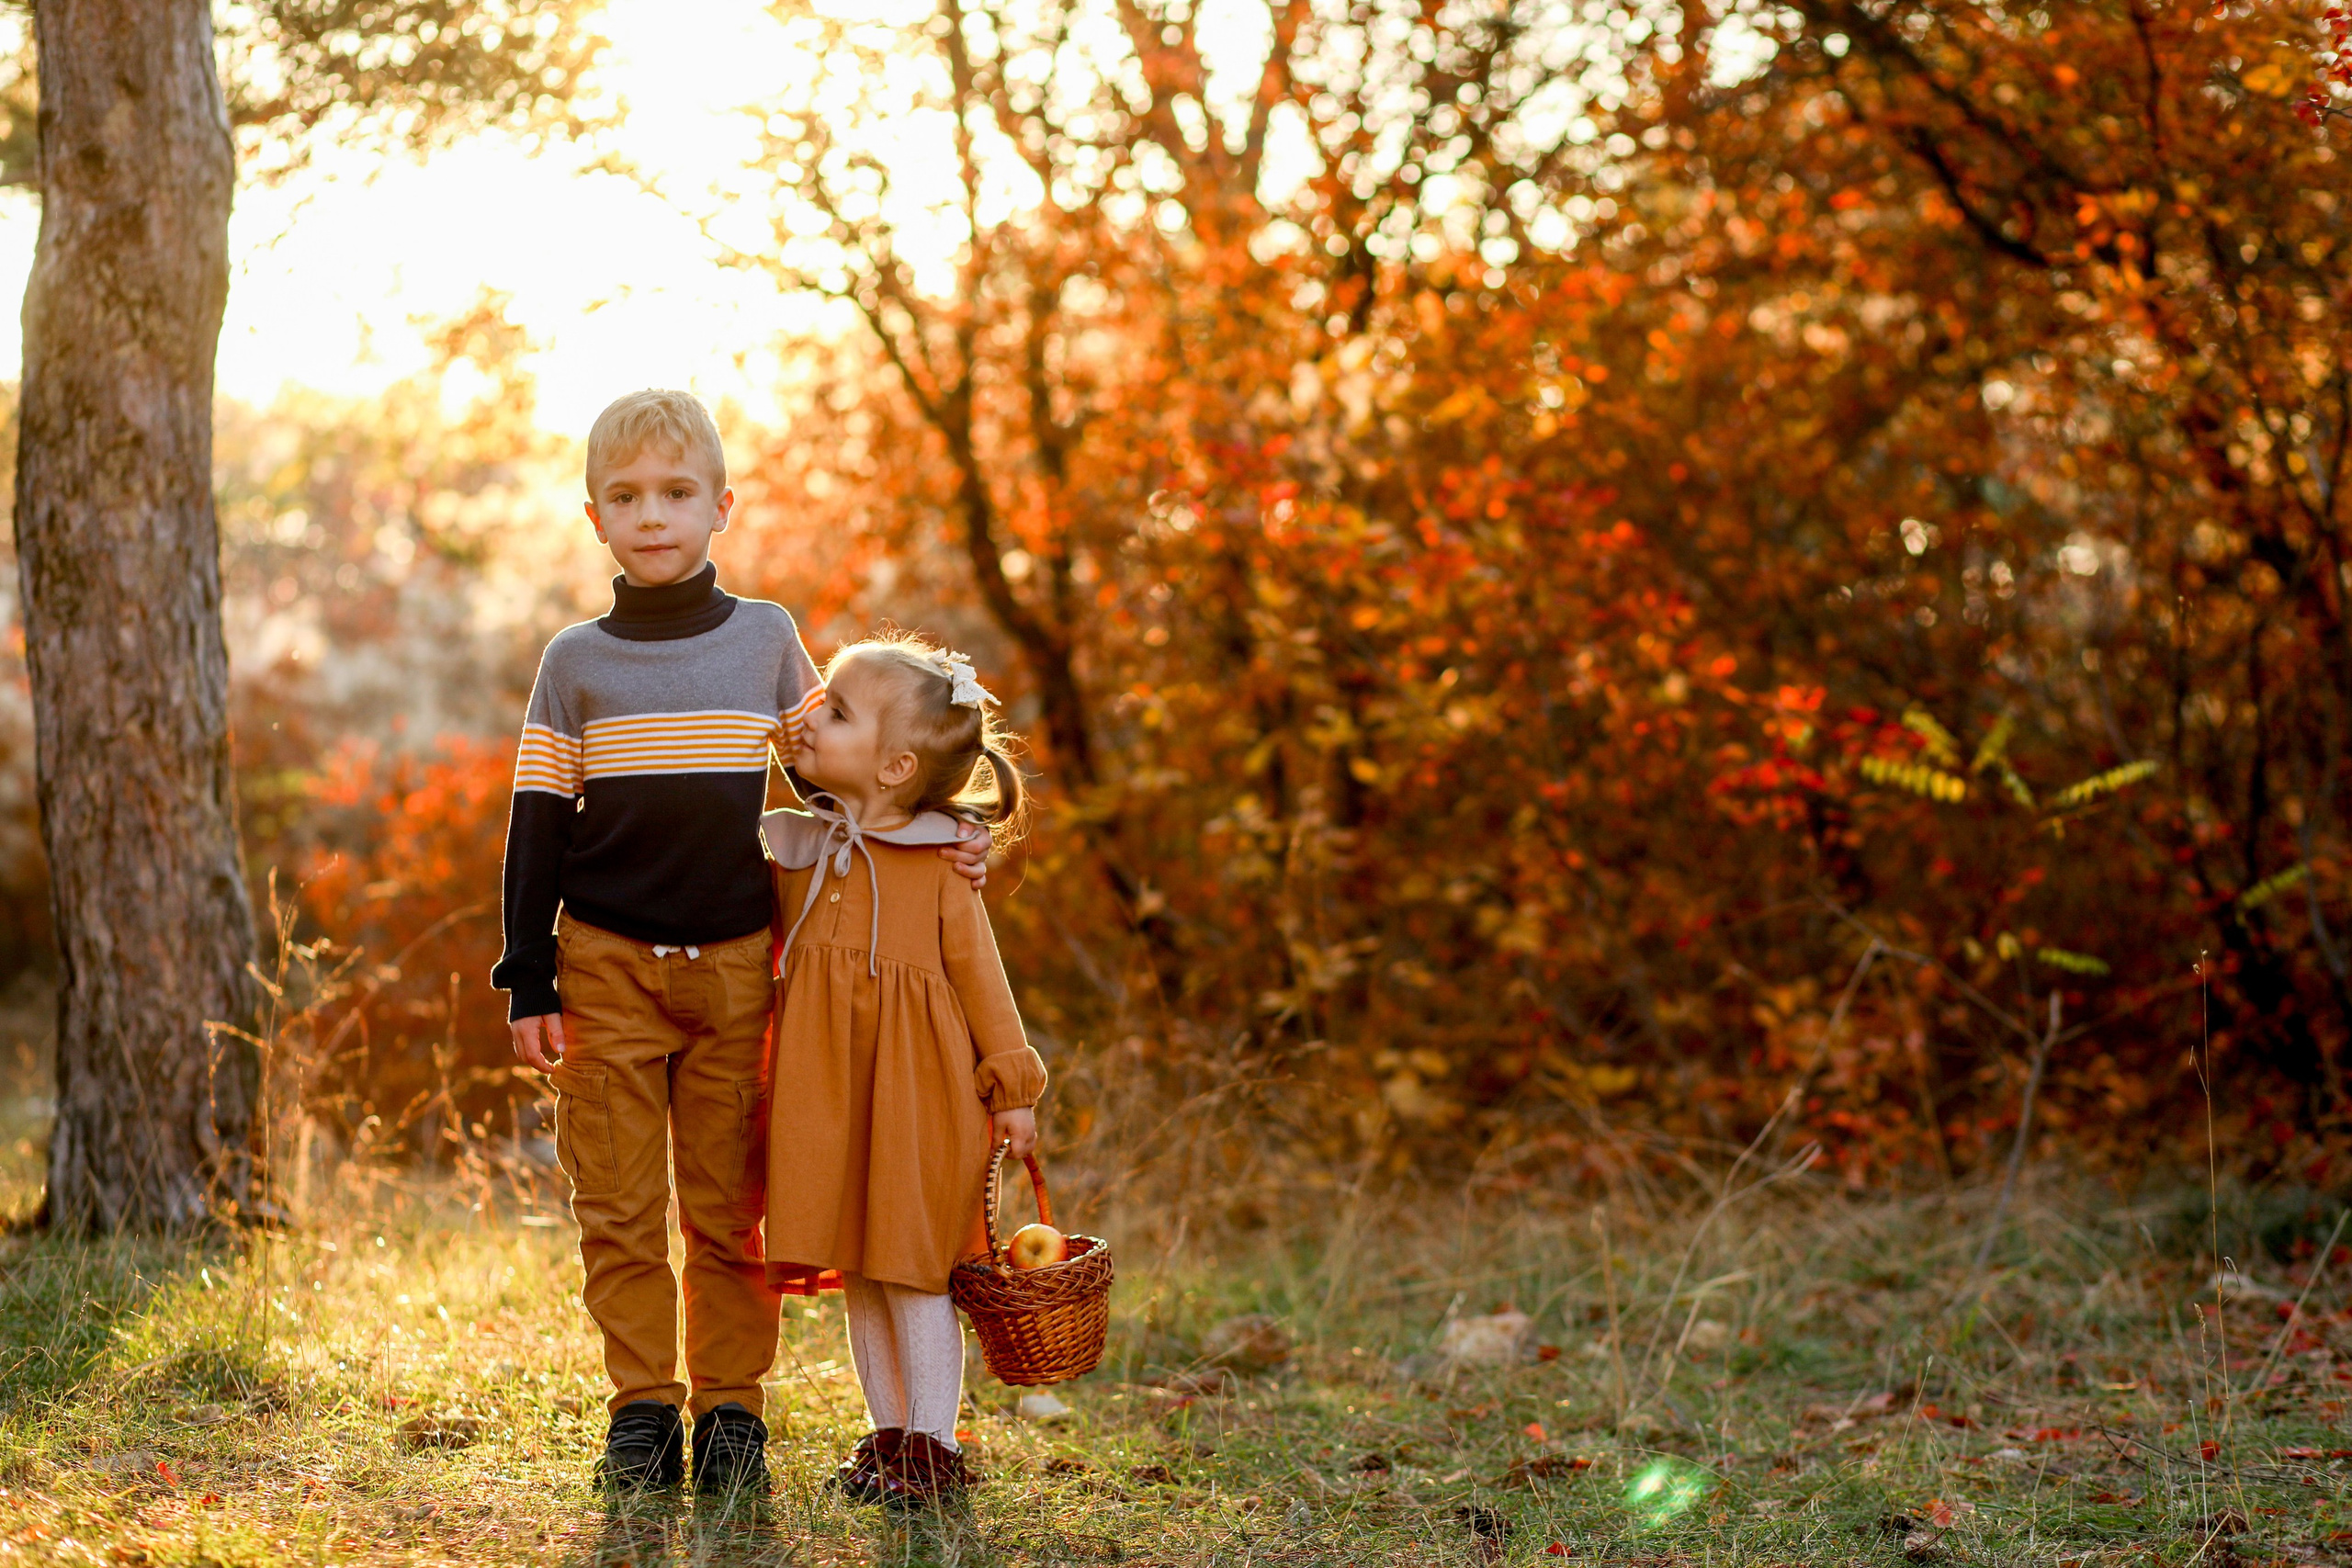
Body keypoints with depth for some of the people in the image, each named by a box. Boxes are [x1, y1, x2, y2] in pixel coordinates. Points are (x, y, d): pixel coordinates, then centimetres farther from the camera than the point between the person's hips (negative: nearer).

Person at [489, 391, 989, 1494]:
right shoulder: (575, 661, 3)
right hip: (606, 966, 0)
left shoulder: (766, 639, 6)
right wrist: (528, 980, 0)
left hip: (736, 966, 0)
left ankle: (731, 1409, 13)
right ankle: (642, 1410, 11)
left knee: (729, 1205, 4)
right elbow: (537, 825, 4)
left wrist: (931, 830, 5)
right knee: (619, 1205, 1)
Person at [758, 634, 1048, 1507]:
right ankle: (886, 1438, 22)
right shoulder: (794, 849, 5)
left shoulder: (941, 868, -7)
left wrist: (1011, 1085, -1)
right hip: (826, 1099, 5)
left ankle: (932, 1450, 7)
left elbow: (978, 975, -1)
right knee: (857, 1276, 11)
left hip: (914, 1095, -4)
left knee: (912, 1273, -1)